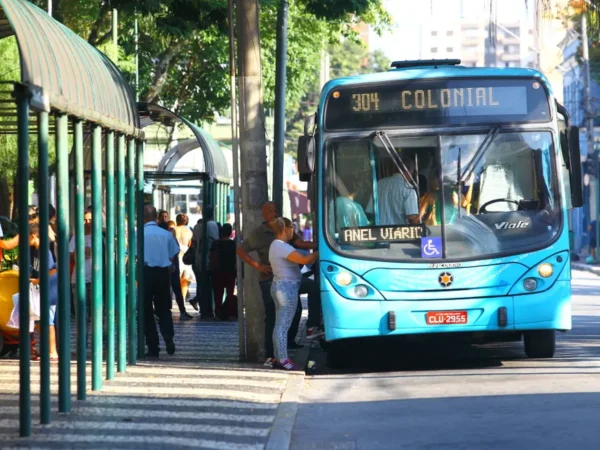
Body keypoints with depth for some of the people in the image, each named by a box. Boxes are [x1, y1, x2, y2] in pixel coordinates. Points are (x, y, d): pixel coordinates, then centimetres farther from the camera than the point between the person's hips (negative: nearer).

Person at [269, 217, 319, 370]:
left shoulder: (276, 245, 17)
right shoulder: (282, 247, -17)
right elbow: (304, 259, -25)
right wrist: (319, 252, -15)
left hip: (279, 286, 11)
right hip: (287, 287, -11)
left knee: (280, 325, 12)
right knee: (283, 326, -9)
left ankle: (278, 358, 15)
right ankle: (283, 359, -9)